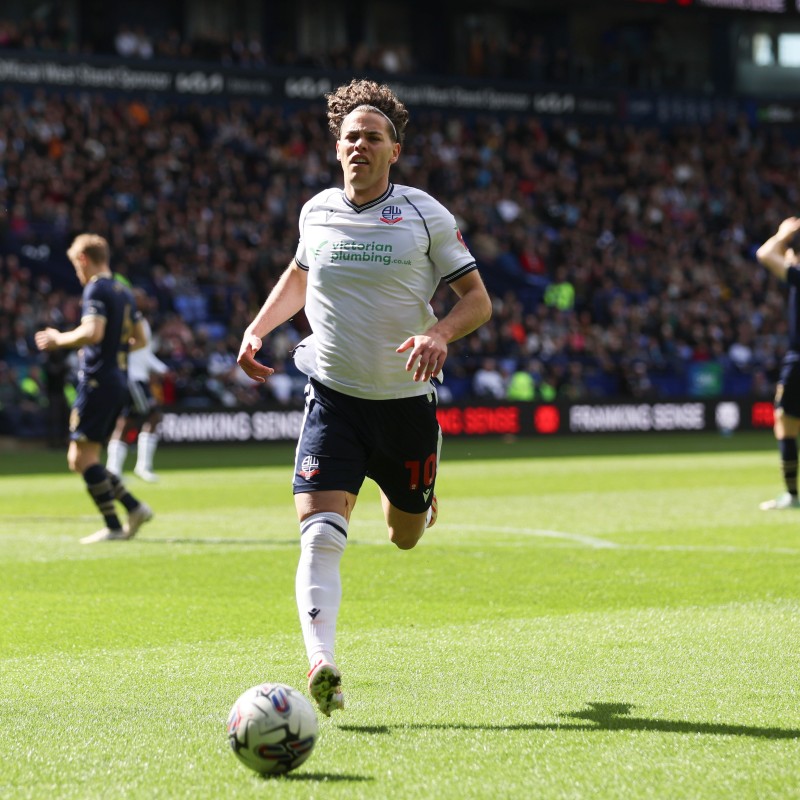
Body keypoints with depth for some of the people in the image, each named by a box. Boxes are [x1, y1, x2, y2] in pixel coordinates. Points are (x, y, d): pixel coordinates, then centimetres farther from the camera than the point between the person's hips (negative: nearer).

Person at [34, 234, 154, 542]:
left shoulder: (95, 289, -10)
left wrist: (59, 339, -8)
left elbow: (93, 332, -22)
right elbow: (139, 339, 22)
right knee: (80, 460, 12)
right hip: (119, 381, 9)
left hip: (97, 381, -9)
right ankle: (134, 507, 6)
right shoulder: (123, 292, 17)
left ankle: (113, 526, -11)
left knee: (82, 457, -8)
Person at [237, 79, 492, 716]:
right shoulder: (316, 213, 3)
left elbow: (478, 299, -3)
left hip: (406, 399, 0)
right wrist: (258, 329, 10)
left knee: (406, 538, 16)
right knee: (320, 536, -19)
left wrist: (439, 334, -23)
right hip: (333, 395, 0)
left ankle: (415, 491, 53)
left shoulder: (426, 216, -6)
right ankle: (323, 668, -27)